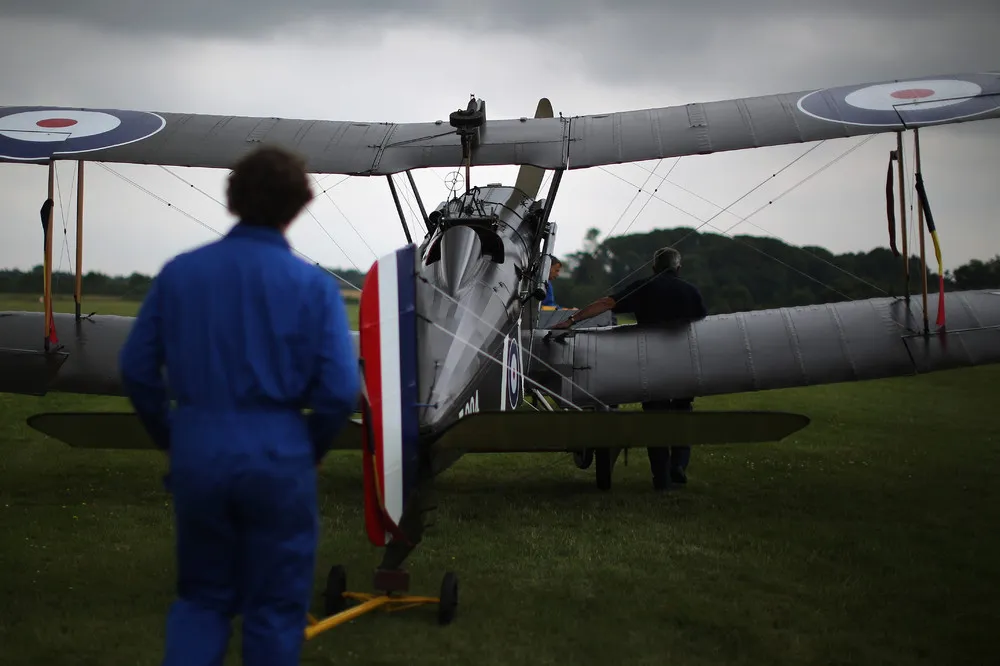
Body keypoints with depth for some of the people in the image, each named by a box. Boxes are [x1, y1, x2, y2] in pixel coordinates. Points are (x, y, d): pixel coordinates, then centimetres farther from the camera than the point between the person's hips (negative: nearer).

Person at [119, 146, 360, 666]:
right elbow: (341, 390, -12)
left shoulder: (180, 272, 0)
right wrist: (310, 450, 6)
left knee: (201, 595, 18)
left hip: (197, 452, 3)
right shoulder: (313, 284, -7)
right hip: (277, 456, -2)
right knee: (275, 605, 11)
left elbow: (136, 369, 3)